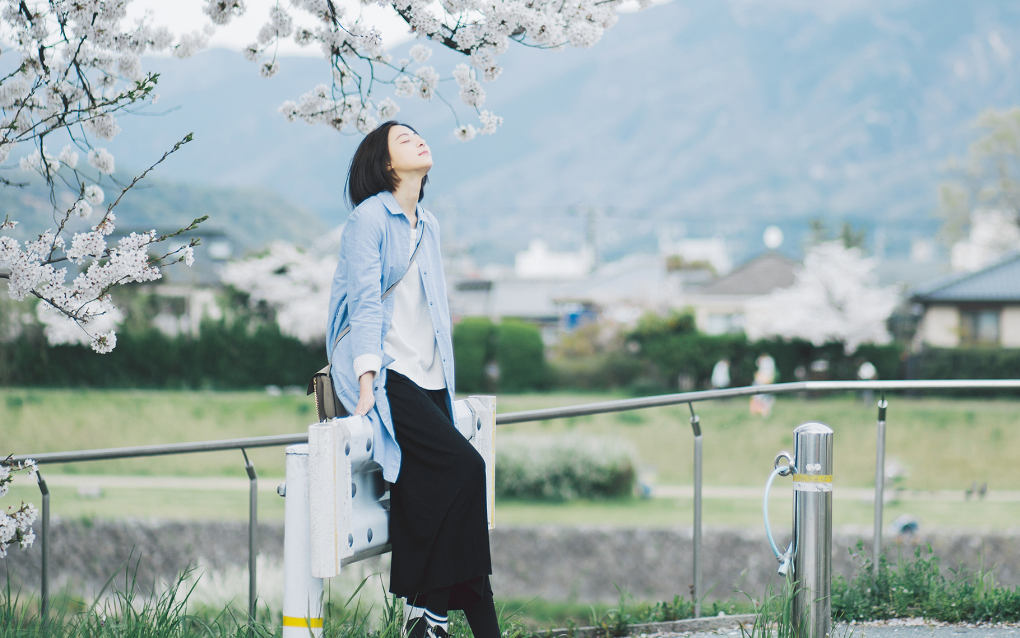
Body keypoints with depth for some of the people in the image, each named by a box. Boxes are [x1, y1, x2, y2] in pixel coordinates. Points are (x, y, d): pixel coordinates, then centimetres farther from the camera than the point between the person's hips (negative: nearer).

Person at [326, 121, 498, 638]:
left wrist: (443, 379, 17)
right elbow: (366, 302, -11)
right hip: (384, 376, -7)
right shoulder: (369, 218, -4)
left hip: (427, 378, 7)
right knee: (463, 466, -20)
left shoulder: (428, 226, 19)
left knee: (428, 495, -6)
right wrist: (367, 382, -18)